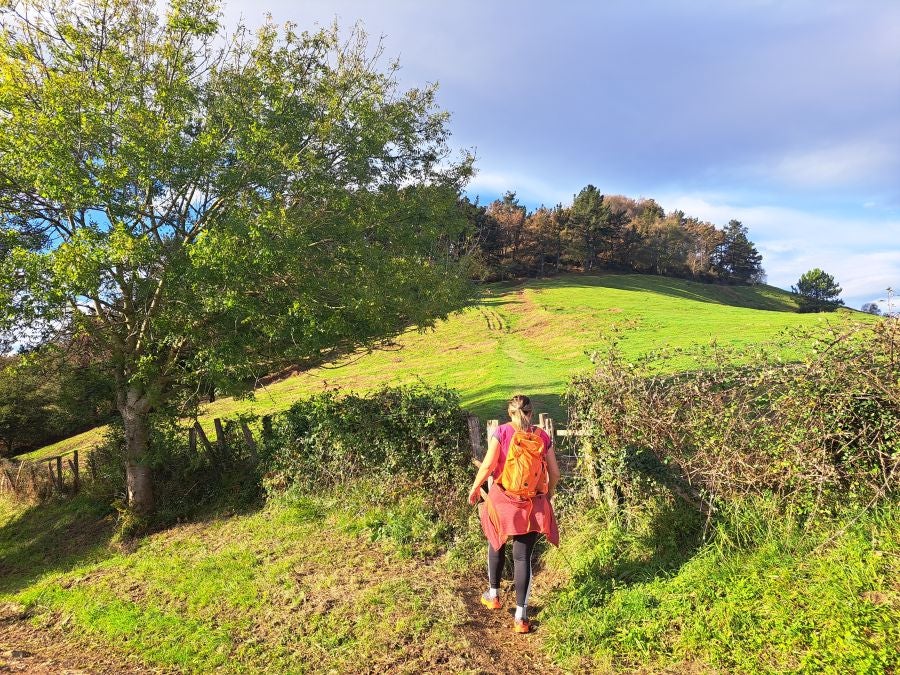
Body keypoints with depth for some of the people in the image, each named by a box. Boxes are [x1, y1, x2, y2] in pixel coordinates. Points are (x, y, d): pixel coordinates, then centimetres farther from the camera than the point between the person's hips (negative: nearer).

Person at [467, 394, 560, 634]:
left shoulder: (501, 432, -7)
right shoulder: (542, 436, -1)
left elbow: (488, 465, -13)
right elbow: (555, 472, 2)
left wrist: (475, 487, 2)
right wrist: (549, 492, 21)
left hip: (503, 499, -1)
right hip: (533, 504, 1)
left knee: (496, 545, 23)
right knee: (523, 557, 8)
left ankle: (493, 595, 38)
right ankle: (521, 616, 10)